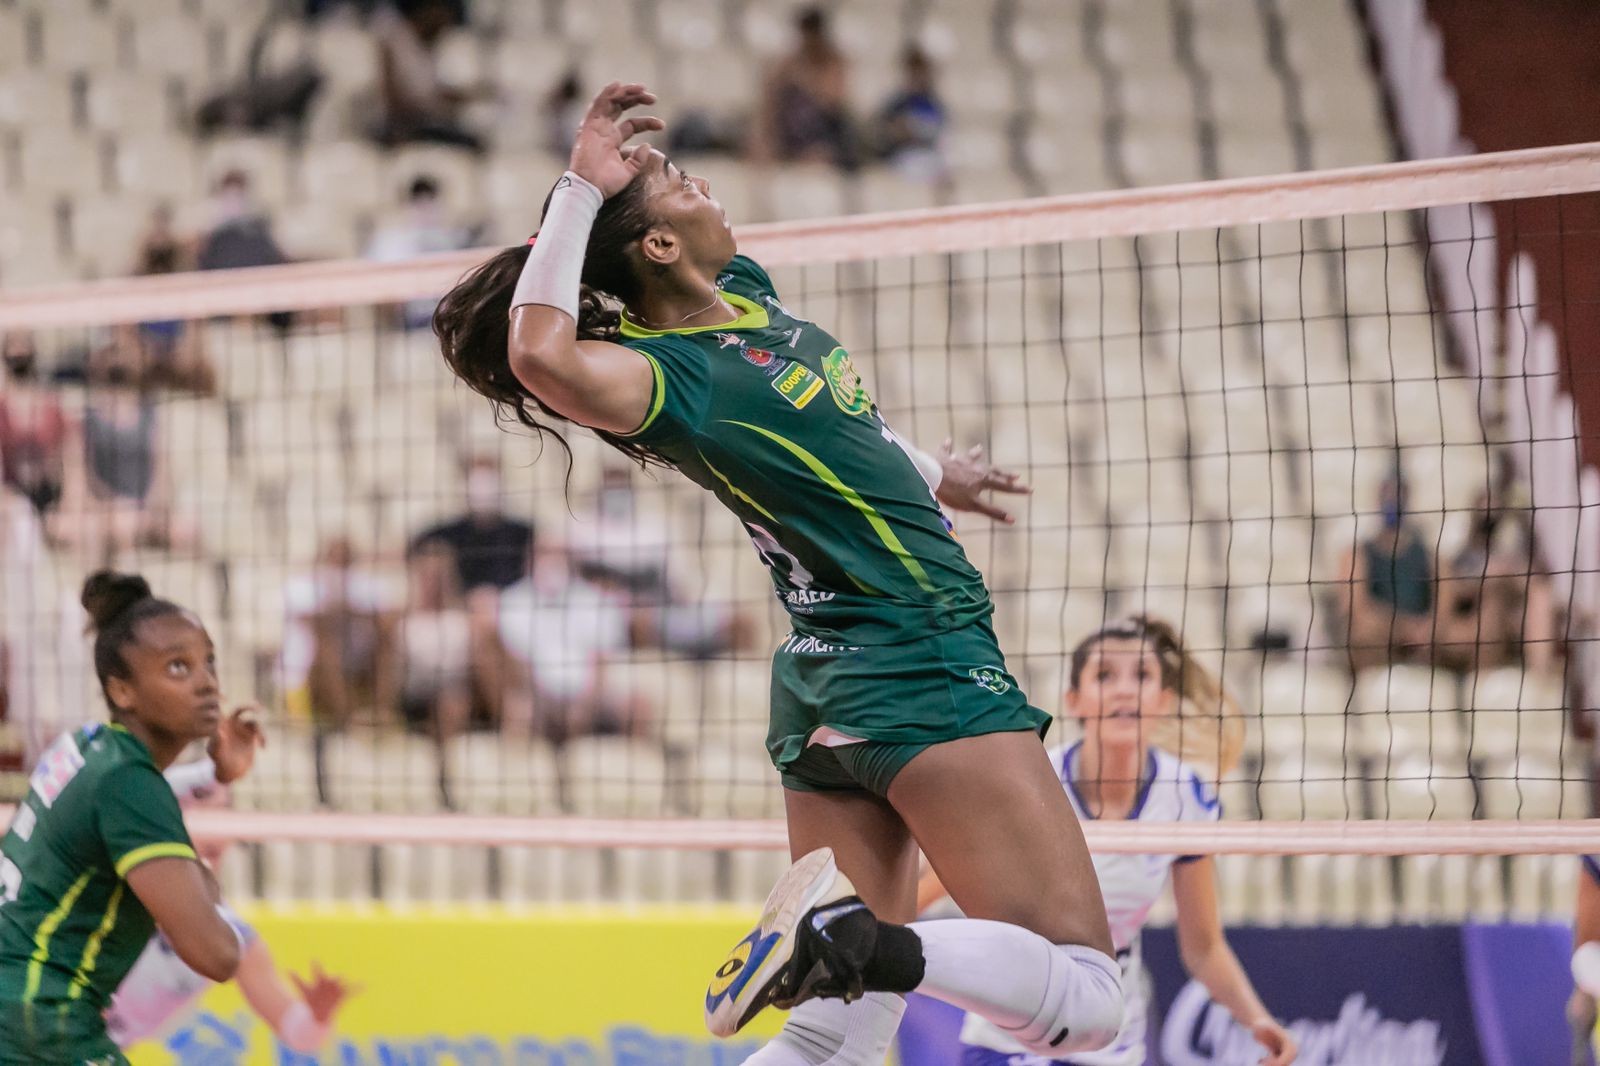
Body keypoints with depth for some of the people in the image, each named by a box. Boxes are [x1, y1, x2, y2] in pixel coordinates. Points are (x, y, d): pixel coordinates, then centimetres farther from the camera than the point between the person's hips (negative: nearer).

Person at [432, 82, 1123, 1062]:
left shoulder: (746, 287, 8)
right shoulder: (672, 376, -18)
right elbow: (542, 359, -41)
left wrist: (929, 476, 44)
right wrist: (581, 189, -32)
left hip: (831, 686, 9)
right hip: (921, 673, -9)